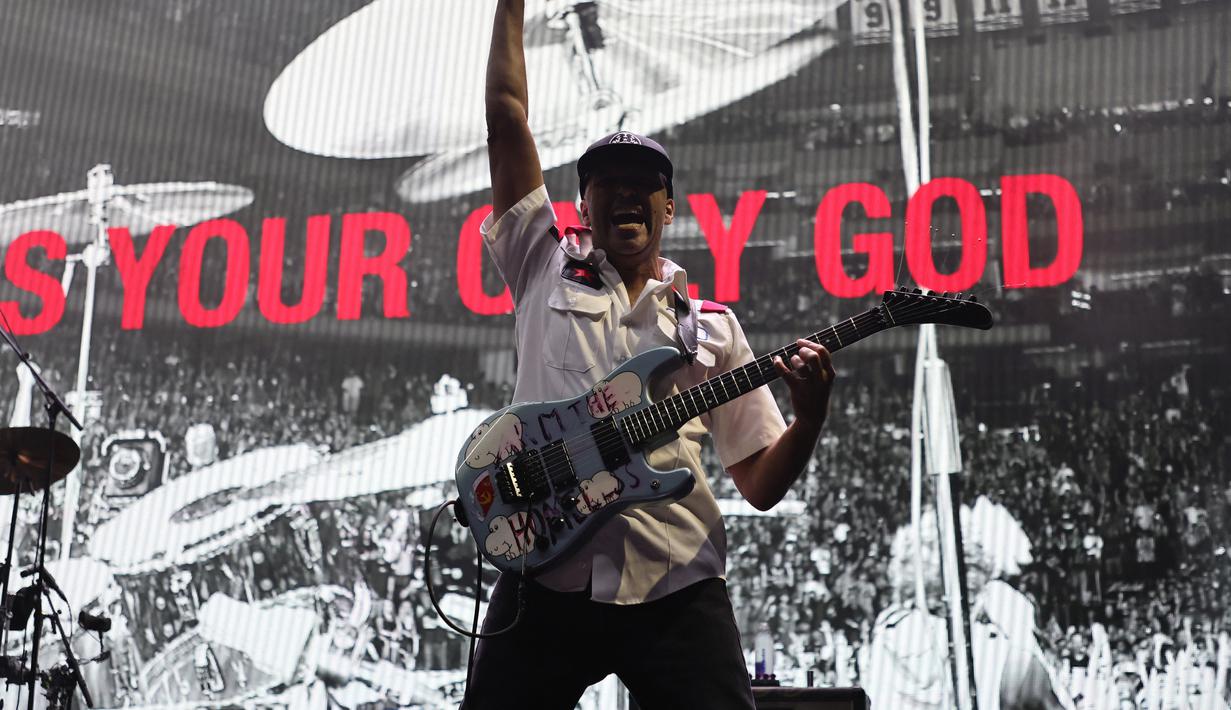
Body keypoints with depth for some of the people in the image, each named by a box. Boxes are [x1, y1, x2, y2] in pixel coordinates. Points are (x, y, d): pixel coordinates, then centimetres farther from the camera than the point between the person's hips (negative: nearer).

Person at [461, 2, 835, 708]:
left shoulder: (712, 325, 17)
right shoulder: (546, 273, 15)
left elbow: (761, 483, 13)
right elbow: (506, 120, 10)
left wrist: (811, 412, -5)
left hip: (677, 588, 1)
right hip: (545, 576, 0)